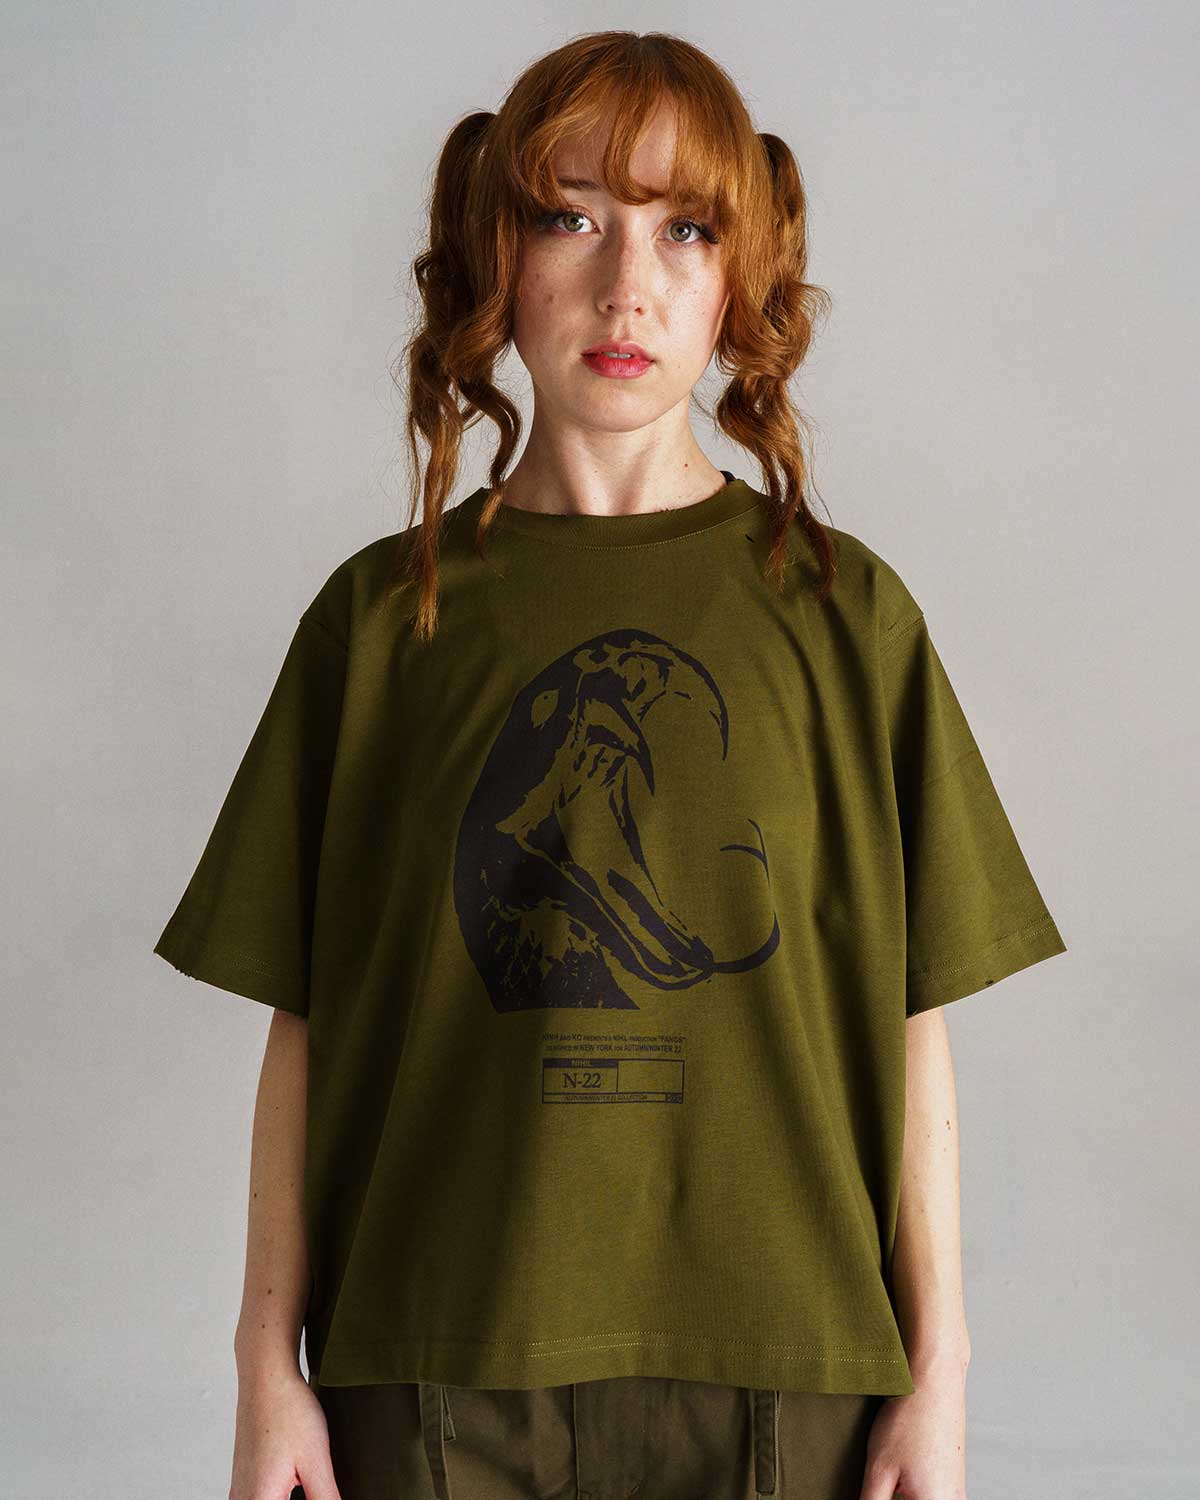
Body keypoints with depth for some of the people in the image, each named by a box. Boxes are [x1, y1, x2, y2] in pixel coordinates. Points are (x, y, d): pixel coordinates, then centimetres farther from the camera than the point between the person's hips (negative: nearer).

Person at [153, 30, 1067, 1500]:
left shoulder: (845, 613, 1)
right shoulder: (382, 612, 2)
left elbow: (908, 1029, 1)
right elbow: (304, 1025, 3)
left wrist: (937, 1374, 0)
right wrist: (270, 1367, 0)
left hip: (771, 1365, 0)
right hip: (433, 1367, 0)